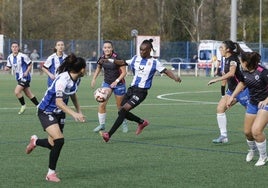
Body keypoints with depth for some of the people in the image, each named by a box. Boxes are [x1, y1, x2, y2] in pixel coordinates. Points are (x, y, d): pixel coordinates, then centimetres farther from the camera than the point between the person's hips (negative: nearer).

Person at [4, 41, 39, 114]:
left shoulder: (23, 56, -17)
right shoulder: (10, 57, 2)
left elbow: (30, 64, -8)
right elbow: (9, 66, 10)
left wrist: (26, 72, -18)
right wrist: (6, 68, -12)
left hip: (25, 77, -7)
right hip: (19, 78, 7)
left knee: (17, 91, -16)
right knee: (29, 94, 13)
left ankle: (23, 105, 5)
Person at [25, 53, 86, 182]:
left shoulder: (77, 79, -3)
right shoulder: (63, 79, -30)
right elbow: (59, 102, -34)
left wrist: (79, 111, 11)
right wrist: (74, 114, -42)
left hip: (59, 113, 8)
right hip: (46, 112, -8)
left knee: (53, 145, 7)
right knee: (59, 140, -22)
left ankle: (35, 141, 41)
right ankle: (51, 173, -8)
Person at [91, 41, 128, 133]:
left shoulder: (117, 58, -19)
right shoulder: (102, 59, -4)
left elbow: (124, 72, -15)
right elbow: (98, 68, 17)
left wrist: (117, 81, -26)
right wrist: (94, 79, 7)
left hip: (118, 84, -4)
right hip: (107, 83, 4)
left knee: (120, 106, 7)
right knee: (102, 104, -11)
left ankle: (124, 124, 29)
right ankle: (102, 124, 2)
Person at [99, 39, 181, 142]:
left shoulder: (154, 62, -4)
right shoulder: (136, 58, 10)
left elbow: (166, 71, -9)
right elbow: (123, 62, 19)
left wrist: (175, 77, -27)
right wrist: (110, 60, 9)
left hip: (141, 92, -6)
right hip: (132, 88, 7)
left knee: (123, 110, -18)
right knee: (123, 112, 7)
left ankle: (109, 135, -16)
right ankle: (142, 122, 32)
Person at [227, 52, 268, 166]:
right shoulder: (245, 72, -2)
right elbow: (242, 83, 20)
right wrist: (232, 96, 19)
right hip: (252, 103, 7)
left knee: (256, 130, -22)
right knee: (247, 131, 11)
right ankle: (252, 150, 43)